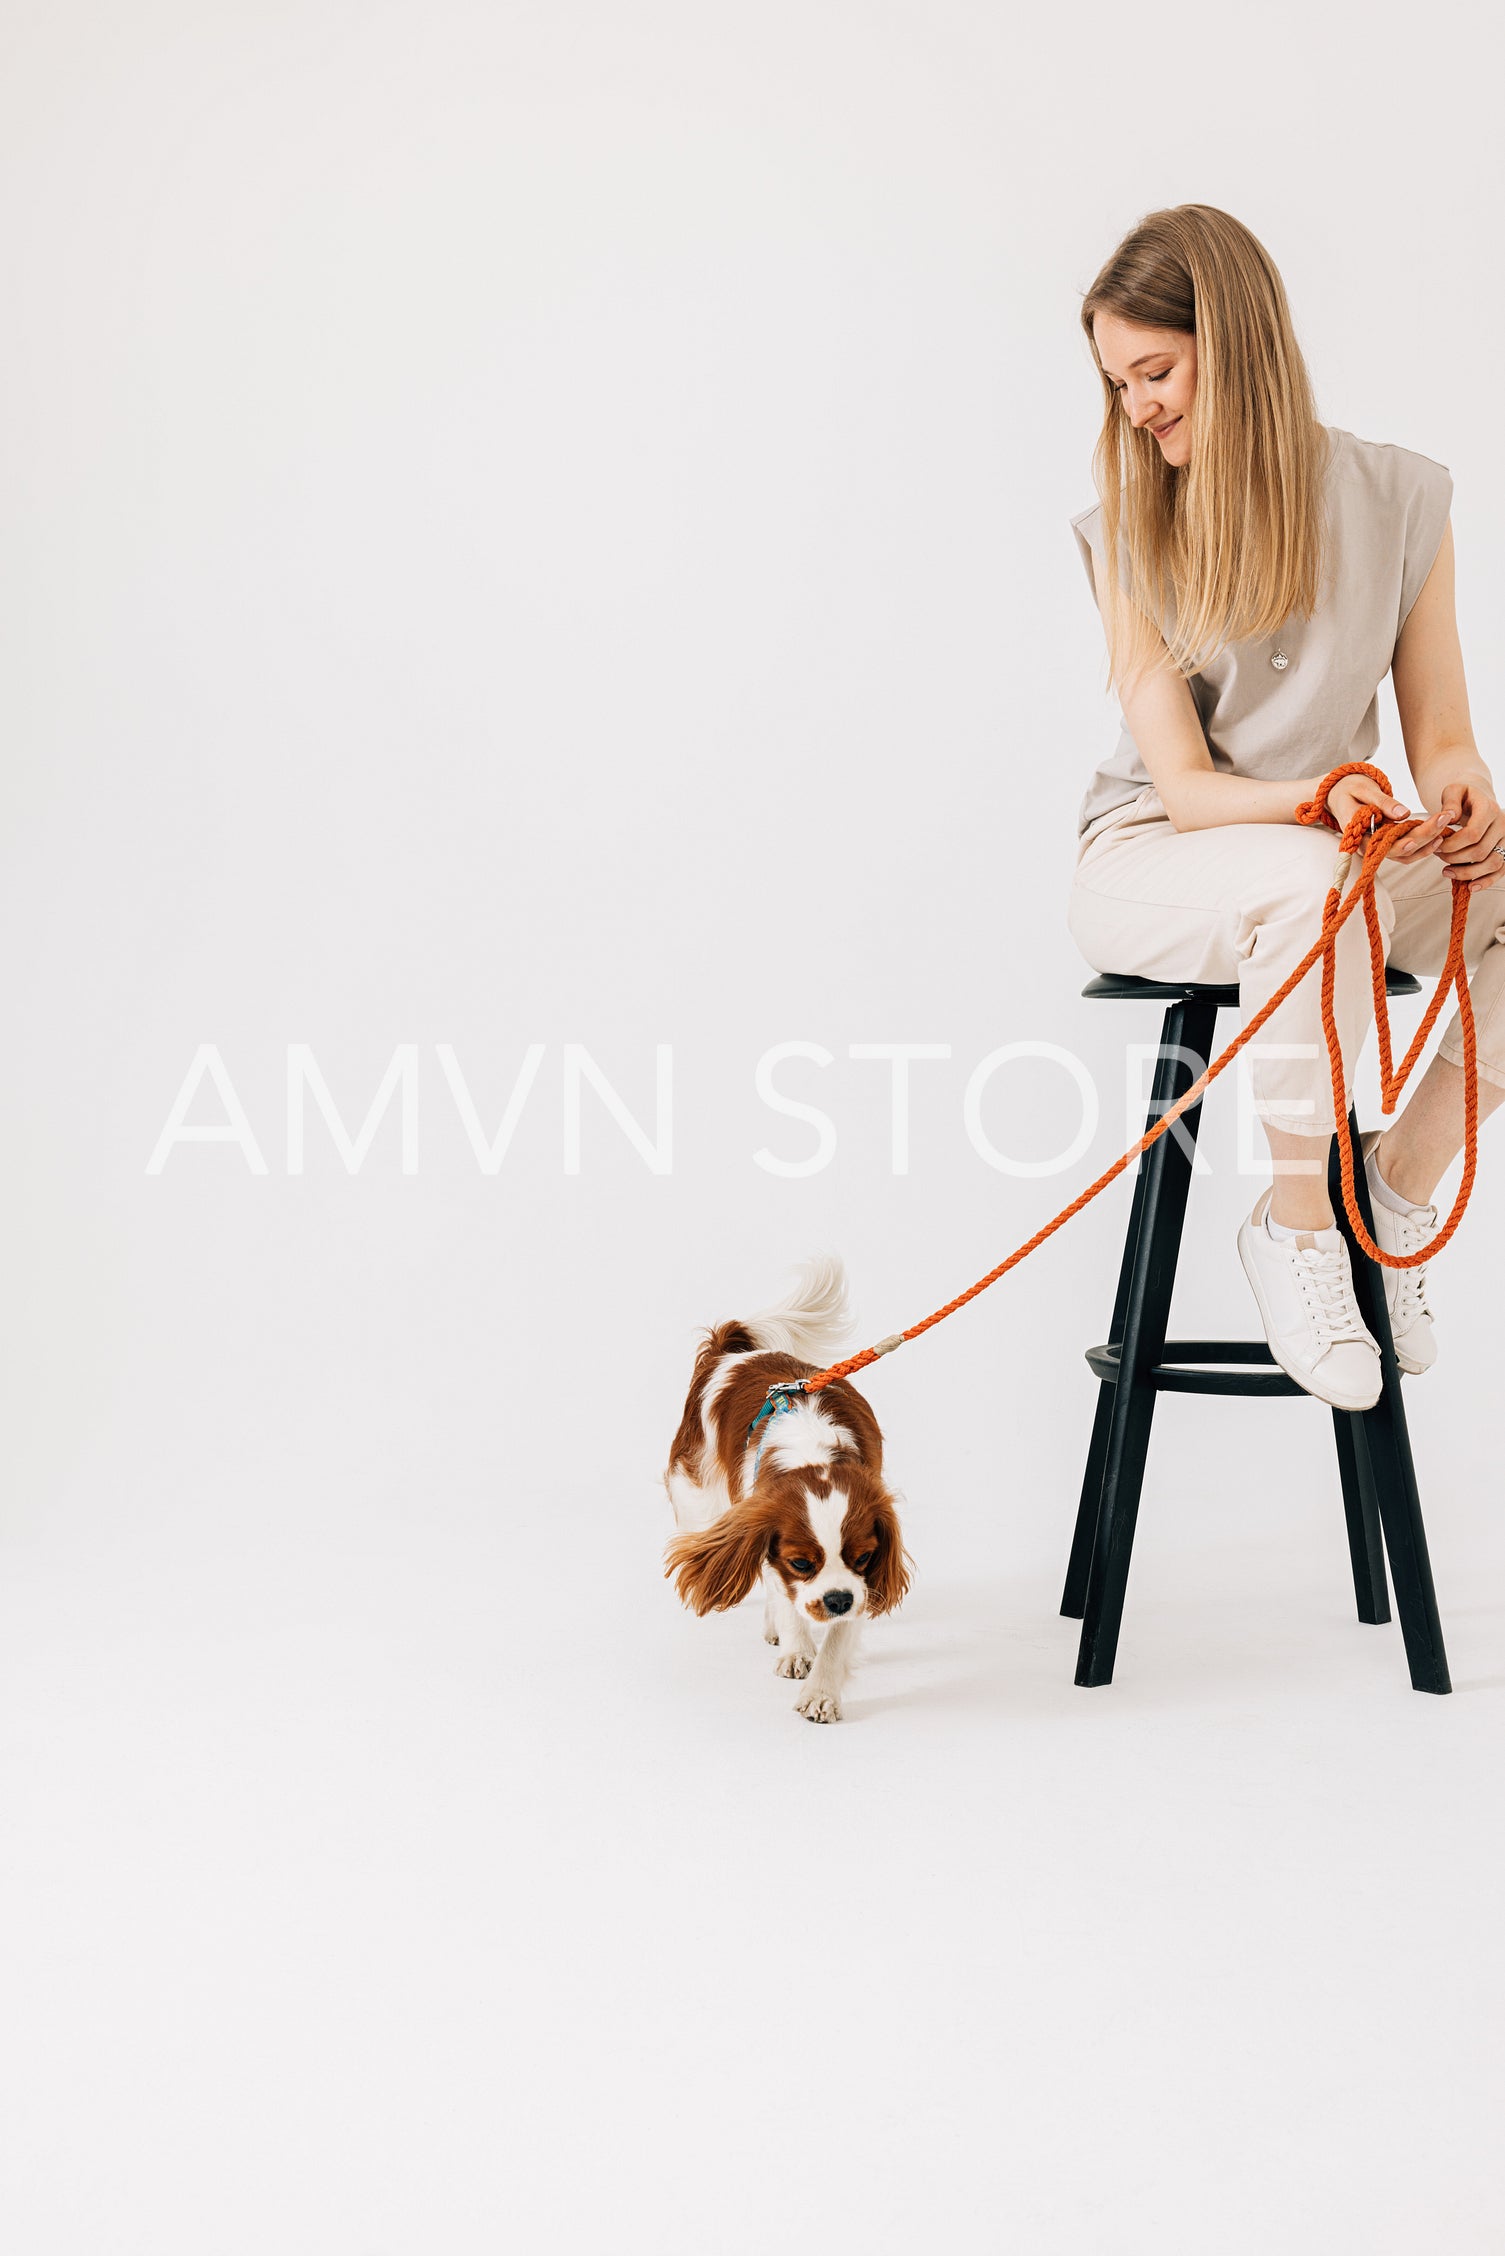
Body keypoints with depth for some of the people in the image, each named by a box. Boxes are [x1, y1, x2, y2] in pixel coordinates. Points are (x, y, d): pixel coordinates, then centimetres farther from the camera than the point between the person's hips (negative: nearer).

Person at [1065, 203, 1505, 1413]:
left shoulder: (1399, 498, -2)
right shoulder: (1125, 531, -7)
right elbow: (1183, 785, -12)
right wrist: (1320, 801, -32)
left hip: (1343, 856, 3)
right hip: (1152, 861, -3)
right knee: (1319, 881, -37)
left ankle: (1398, 1180, -5)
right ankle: (1297, 1225, -19)